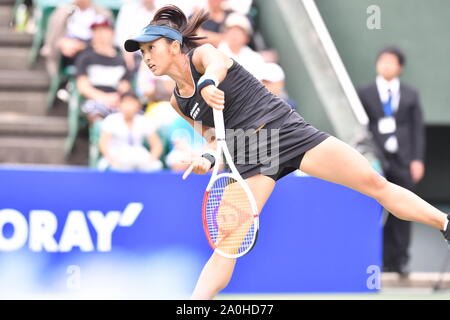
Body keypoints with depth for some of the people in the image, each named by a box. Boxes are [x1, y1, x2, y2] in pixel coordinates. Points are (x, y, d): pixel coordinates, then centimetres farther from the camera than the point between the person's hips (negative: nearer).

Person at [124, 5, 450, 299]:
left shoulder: (201, 53, -5)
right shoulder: (179, 102, 11)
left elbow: (217, 64, -31)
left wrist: (208, 82, -55)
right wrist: (207, 158, -3)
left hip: (287, 129, -4)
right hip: (249, 159, 4)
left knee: (376, 183, -9)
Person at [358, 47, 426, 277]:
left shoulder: (410, 95, 11)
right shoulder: (364, 94, 8)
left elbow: (417, 128, 9)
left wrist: (417, 159, 0)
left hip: (403, 161, 1)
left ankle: (400, 259, 4)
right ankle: (385, 258, -1)